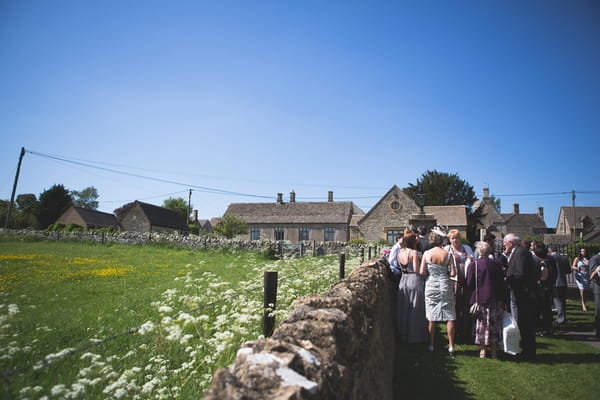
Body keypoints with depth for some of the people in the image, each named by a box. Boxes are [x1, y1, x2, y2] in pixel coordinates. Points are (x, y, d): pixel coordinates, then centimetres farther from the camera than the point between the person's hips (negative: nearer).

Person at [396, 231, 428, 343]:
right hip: (414, 280, -6)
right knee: (415, 310, 5)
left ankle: (403, 335, 25)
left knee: (404, 309, 15)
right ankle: (415, 336, 13)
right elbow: (416, 270, -17)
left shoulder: (400, 252, 4)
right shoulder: (414, 252, -15)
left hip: (403, 280, 6)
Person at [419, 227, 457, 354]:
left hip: (431, 286, 1)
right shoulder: (447, 254, -6)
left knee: (431, 318, 9)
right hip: (445, 286, 0)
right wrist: (445, 273, 12)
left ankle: (431, 345, 16)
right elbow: (453, 273, -8)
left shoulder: (427, 253, -6)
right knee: (449, 317, 9)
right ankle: (451, 346, 12)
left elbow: (422, 272, -9)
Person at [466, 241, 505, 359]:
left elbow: (469, 283, -10)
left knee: (482, 324, 7)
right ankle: (494, 351, 15)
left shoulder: (475, 264, -10)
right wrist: (502, 299, 13)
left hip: (480, 298, -3)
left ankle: (482, 350, 10)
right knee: (494, 324, 10)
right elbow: (502, 283, 6)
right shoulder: (496, 264, 0)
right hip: (496, 299, 3)